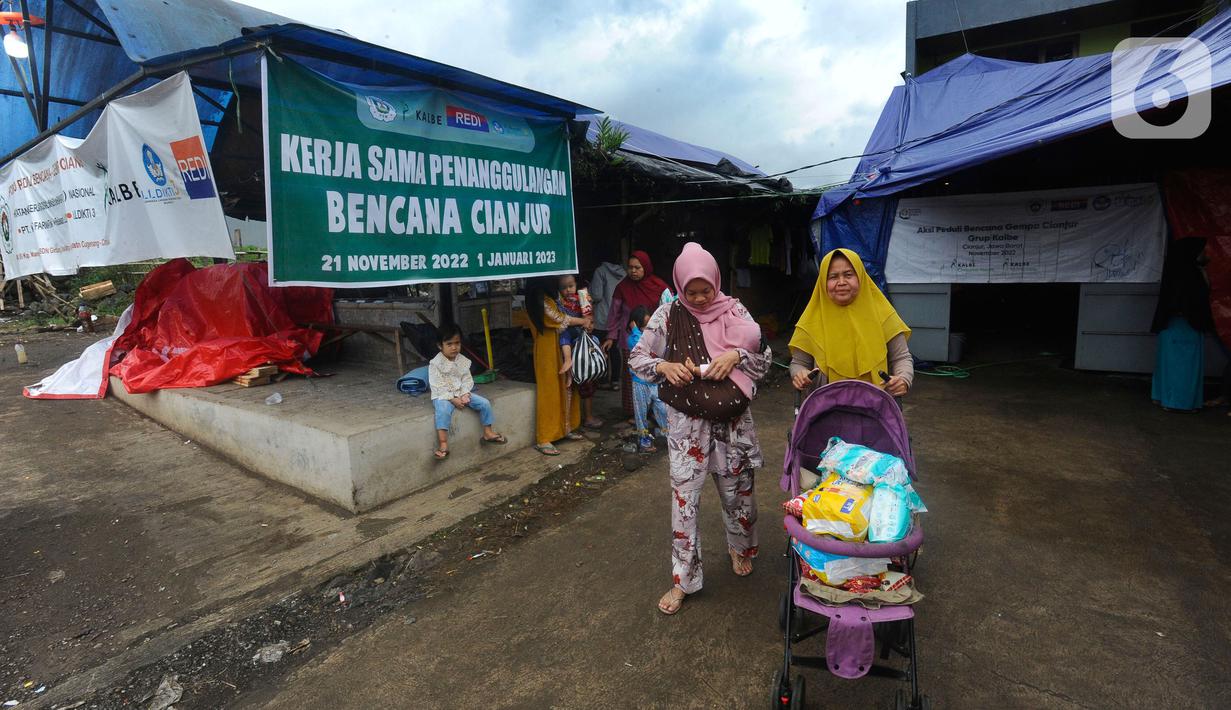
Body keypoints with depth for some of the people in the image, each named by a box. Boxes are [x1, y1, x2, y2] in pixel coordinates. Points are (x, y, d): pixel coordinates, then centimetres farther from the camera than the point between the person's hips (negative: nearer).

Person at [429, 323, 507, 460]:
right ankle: (443, 444, -39)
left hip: (461, 393, 5)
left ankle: (488, 433, 8)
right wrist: (452, 399, -21)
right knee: (443, 410, -37)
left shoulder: (463, 361, 3)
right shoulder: (435, 363, -12)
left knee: (484, 403, -7)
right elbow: (437, 386, -15)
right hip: (443, 396, -5)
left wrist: (465, 394, -15)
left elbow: (467, 380, 4)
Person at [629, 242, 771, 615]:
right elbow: (637, 357, 1)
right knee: (684, 496, 1)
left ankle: (740, 548, 47)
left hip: (732, 418, 2)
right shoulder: (668, 314, -4)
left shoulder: (734, 311, -1)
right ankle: (683, 579, 16)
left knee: (738, 488, 16)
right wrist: (664, 366, -19)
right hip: (687, 420, -1)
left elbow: (765, 357, 3)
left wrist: (736, 354, -16)